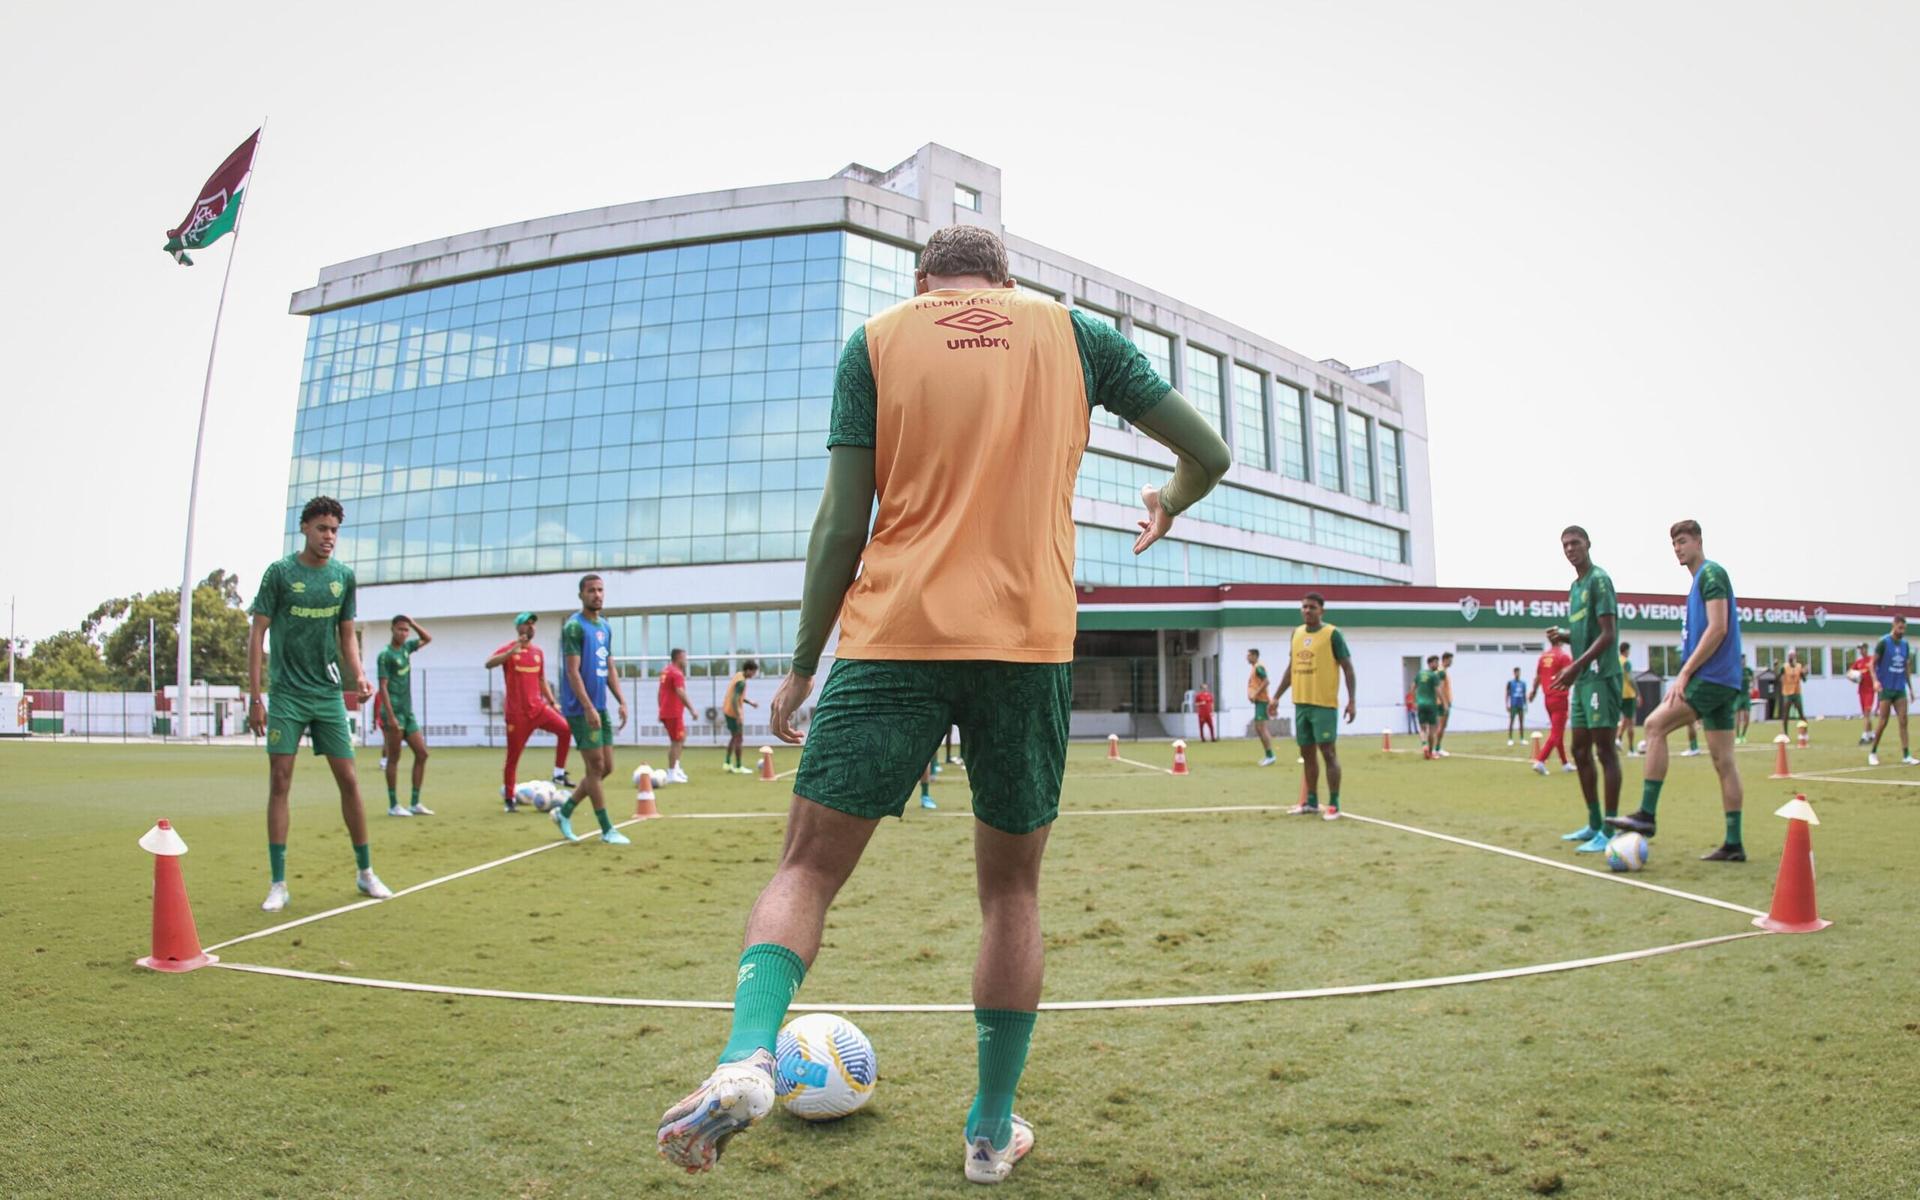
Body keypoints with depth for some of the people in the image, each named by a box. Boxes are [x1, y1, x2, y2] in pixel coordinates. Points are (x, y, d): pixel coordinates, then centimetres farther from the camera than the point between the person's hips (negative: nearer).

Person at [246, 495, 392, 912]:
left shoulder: (343, 576, 6)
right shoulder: (280, 572, -4)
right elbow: (257, 634, -4)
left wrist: (358, 675, -4)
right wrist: (255, 697, -9)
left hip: (329, 694, 3)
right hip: (286, 694, -3)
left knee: (348, 780, 3)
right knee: (280, 783, -3)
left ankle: (365, 872, 15)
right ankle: (278, 884, 5)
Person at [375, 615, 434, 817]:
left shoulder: (406, 647, 11)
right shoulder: (385, 654, -9)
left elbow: (428, 638, 25)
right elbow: (383, 687, -14)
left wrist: (413, 624, 8)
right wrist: (390, 716, -20)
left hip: (408, 712, 8)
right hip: (394, 712, -8)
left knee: (422, 753, 4)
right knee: (394, 759, -2)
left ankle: (415, 804, 8)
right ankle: (393, 806, 4)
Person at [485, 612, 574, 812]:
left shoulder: (537, 652, 11)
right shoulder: (509, 649, -5)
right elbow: (489, 664, -24)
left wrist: (553, 701, 10)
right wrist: (513, 650, -33)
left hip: (538, 707, 5)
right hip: (517, 712, -5)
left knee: (565, 729, -15)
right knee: (513, 756, -1)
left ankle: (559, 774, -2)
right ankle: (509, 798, 12)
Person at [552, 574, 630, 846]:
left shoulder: (604, 627, 14)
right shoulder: (574, 626, -10)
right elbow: (573, 671, -16)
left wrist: (622, 701, 8)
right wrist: (588, 707, -22)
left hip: (600, 708, 8)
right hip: (581, 709, -8)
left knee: (605, 768, 9)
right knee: (596, 767, -3)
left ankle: (564, 812, 24)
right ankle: (607, 830, 5)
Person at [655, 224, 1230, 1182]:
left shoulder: (875, 340, 10)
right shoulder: (1073, 332, 14)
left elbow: (841, 527, 2)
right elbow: (1207, 453, 16)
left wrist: (801, 666, 10)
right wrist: (1168, 504, 38)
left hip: (891, 637, -1)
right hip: (1029, 642, 1)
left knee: (807, 868, 7)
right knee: (1011, 889, 15)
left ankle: (747, 1053, -16)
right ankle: (993, 1130, 24)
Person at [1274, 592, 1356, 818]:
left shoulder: (1332, 634, -6)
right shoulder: (1296, 633, 11)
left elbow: (1347, 667, -7)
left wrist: (1352, 700, -14)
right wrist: (1276, 697, 17)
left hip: (1324, 704, -6)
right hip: (1301, 703, 6)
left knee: (1327, 751, -5)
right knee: (1307, 753, 11)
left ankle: (1333, 804, 1)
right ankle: (1311, 802, 21)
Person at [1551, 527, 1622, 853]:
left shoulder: (1599, 579, -8)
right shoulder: (1575, 586, 18)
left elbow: (1608, 633, -16)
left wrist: (1576, 666, -23)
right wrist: (1563, 636, 6)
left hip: (1601, 676, -9)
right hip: (1582, 679, 9)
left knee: (1604, 750, -8)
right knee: (1580, 750, 12)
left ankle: (1610, 832, -5)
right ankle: (1594, 825, 21)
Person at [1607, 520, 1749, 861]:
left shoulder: (1711, 573, -7)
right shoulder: (1700, 580, 21)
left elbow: (1718, 629, -17)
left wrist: (1684, 674, -18)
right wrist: (1683, 680, 19)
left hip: (1712, 677, -10)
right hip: (1723, 681, 10)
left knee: (1655, 725, -14)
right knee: (1723, 759, 7)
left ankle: (1646, 816, -14)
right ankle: (1733, 844, 9)